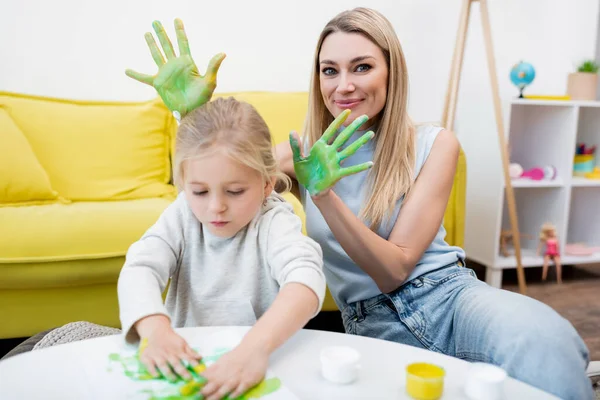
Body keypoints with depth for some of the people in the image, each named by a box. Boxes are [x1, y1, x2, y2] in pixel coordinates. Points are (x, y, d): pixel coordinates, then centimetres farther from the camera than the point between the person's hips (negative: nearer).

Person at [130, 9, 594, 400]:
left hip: (448, 296, 0)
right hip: (374, 324, 1)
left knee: (546, 342, -34)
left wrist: (323, 192, -22)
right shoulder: (307, 152, 5)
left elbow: (395, 268, -9)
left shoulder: (434, 145, -2)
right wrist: (192, 111, -18)